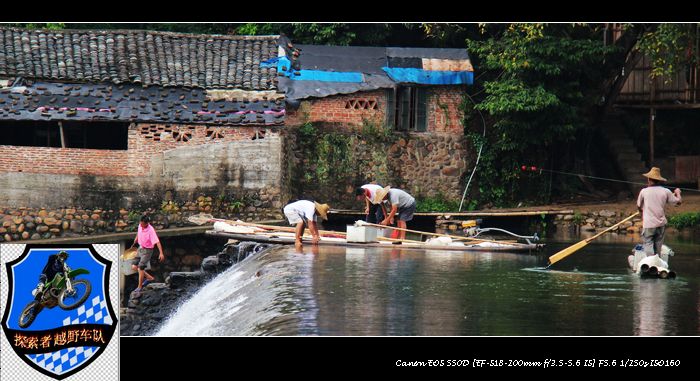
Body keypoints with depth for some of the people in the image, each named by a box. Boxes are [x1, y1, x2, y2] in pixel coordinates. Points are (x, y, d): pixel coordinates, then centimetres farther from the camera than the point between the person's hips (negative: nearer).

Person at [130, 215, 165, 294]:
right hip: (140, 248, 8)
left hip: (147, 250, -8)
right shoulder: (140, 225, -7)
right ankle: (149, 278, 21)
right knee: (134, 267, 5)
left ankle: (140, 286, 11)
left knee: (141, 268, -7)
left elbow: (157, 242, -34)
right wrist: (136, 238, 36)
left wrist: (161, 253, -43)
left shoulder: (151, 230, -29)